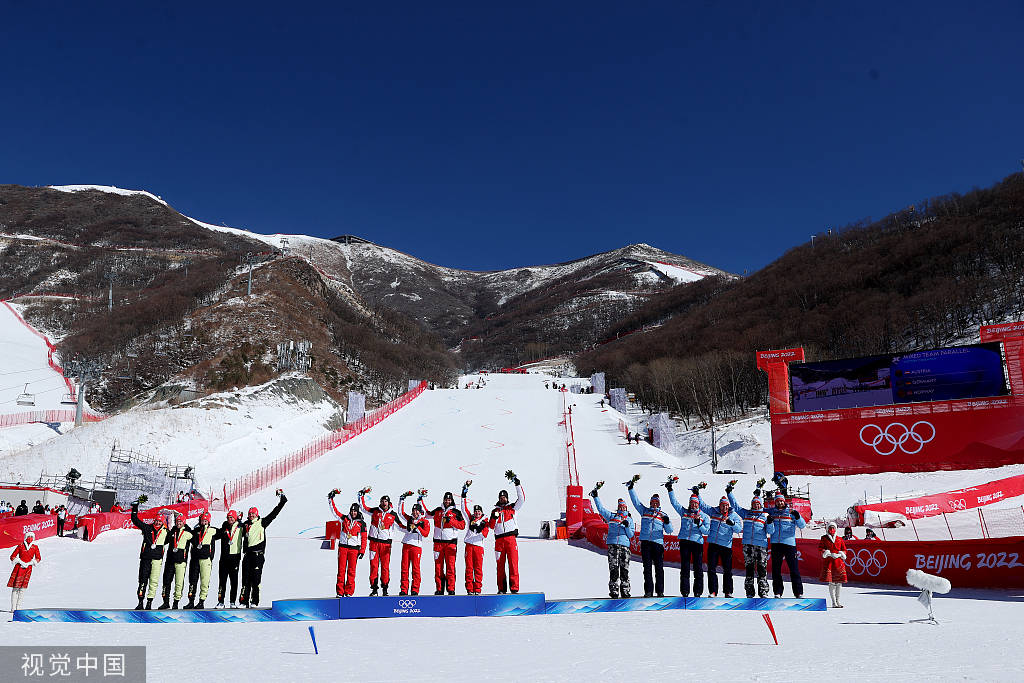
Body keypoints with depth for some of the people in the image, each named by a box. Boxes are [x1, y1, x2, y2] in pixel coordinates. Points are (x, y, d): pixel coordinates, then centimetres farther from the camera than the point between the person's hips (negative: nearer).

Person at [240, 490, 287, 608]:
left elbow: (274, 513, 1)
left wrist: (282, 501, -2)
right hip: (247, 554, 4)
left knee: (256, 578, -4)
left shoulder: (262, 522, 5)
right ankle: (244, 601, 9)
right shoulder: (246, 525, 16)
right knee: (246, 578, 3)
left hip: (258, 554, -4)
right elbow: (241, 535, 30)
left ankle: (254, 602, 0)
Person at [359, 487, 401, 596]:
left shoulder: (393, 515, 5)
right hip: (374, 542, 1)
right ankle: (374, 588, 5)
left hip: (386, 543, -1)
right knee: (374, 565, -1)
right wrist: (362, 495, 9)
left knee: (385, 566, -2)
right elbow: (363, 507, 13)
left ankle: (385, 588, 5)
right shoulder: (375, 511, 7)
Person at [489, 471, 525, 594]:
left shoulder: (512, 507, 13)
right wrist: (494, 518, -10)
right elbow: (491, 526, 11)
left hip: (511, 538, -2)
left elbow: (522, 498, 0)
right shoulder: (495, 511, 19)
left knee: (513, 563, -9)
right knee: (500, 565, 2)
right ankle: (501, 589, 9)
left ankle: (514, 588, -9)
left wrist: (517, 483, -5)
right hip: (499, 539, 2)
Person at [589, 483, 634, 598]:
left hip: (625, 545, 1)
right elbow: (600, 508, 13)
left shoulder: (630, 519, 16)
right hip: (612, 545, -1)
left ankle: (625, 591, 4)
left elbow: (630, 535, 10)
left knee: (624, 569, -2)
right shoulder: (611, 516, 16)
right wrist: (595, 495, 8)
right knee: (613, 568, -6)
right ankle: (614, 591, -5)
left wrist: (627, 526, -9)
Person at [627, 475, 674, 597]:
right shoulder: (644, 511, 17)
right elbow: (635, 500, 14)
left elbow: (669, 531, 10)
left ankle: (660, 591, 3)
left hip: (658, 542, -1)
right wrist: (631, 487, 6)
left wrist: (667, 522, -11)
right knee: (647, 567, 0)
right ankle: (648, 591, 2)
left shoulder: (663, 515, 14)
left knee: (659, 568, -3)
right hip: (645, 542, 1)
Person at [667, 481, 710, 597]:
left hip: (697, 542, -1)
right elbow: (674, 502, 12)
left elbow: (707, 531, 3)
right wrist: (670, 489, 5)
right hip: (684, 541, 1)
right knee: (684, 567, 0)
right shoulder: (683, 512, 13)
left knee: (698, 568, -1)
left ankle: (698, 592, 4)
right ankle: (684, 592, 2)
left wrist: (699, 524, -14)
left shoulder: (704, 516, 9)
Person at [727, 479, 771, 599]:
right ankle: (749, 592, 9)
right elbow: (734, 505, 18)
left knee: (762, 568, -5)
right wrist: (729, 492, 17)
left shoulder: (765, 515, 10)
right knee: (749, 568, 4)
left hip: (761, 544, -2)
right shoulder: (746, 513, 15)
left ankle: (763, 591, 0)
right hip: (748, 544, 2)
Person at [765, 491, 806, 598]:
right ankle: (778, 592, 11)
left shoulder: (791, 513, 9)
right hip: (776, 544, 2)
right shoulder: (772, 513, 11)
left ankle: (798, 593, -1)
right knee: (776, 569, 4)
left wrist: (797, 516, -18)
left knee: (794, 568, -5)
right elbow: (770, 531, 3)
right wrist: (769, 522, -16)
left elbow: (802, 525, 0)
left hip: (789, 543, -2)